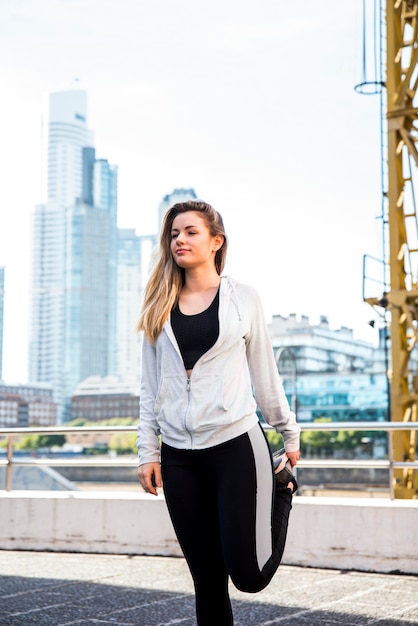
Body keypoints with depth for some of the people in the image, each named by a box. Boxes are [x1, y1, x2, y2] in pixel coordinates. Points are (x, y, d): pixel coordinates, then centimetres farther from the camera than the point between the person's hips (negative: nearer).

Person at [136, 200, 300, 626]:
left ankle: (281, 487, 22)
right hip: (178, 455, 3)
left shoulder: (243, 298, 4)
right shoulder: (159, 306, 10)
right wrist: (148, 451, 5)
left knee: (248, 575, -6)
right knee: (207, 579, 6)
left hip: (236, 446, -3)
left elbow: (264, 374, 9)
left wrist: (289, 435, 12)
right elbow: (150, 386, 10)